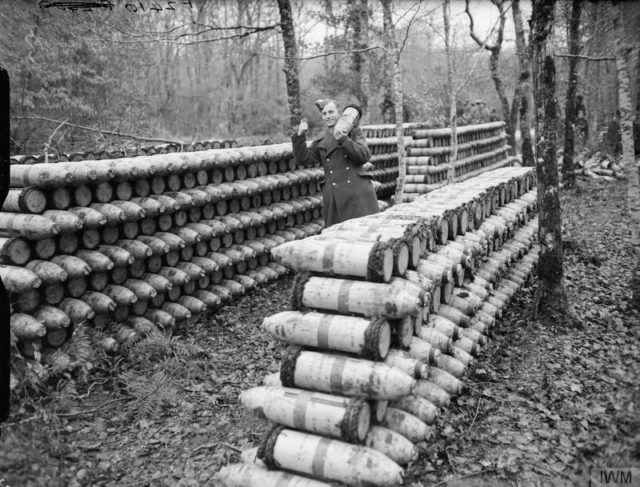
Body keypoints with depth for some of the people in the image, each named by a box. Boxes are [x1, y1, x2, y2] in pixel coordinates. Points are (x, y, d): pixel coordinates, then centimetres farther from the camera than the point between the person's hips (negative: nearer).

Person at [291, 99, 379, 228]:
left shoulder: (354, 131, 8)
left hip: (357, 194, -2)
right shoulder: (320, 142, 15)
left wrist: (343, 140, -16)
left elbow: (364, 156, -5)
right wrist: (300, 135, -6)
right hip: (335, 200, 2)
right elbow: (303, 159, 5)